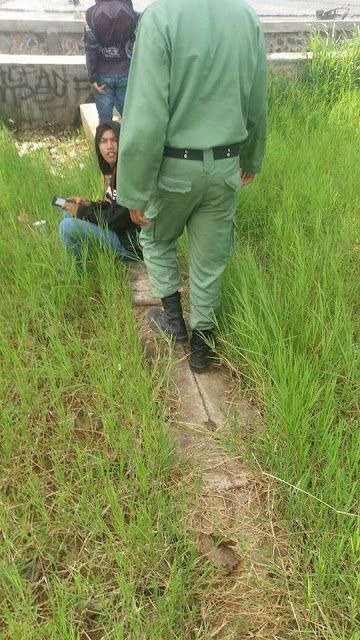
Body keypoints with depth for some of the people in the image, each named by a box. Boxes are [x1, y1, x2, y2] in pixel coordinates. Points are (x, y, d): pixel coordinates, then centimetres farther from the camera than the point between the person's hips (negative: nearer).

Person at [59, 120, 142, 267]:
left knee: (67, 227, -17)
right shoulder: (113, 168, 6)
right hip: (120, 230, 10)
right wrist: (90, 205, 0)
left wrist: (81, 211, -11)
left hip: (132, 244, -10)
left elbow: (118, 219, -22)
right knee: (69, 212, 15)